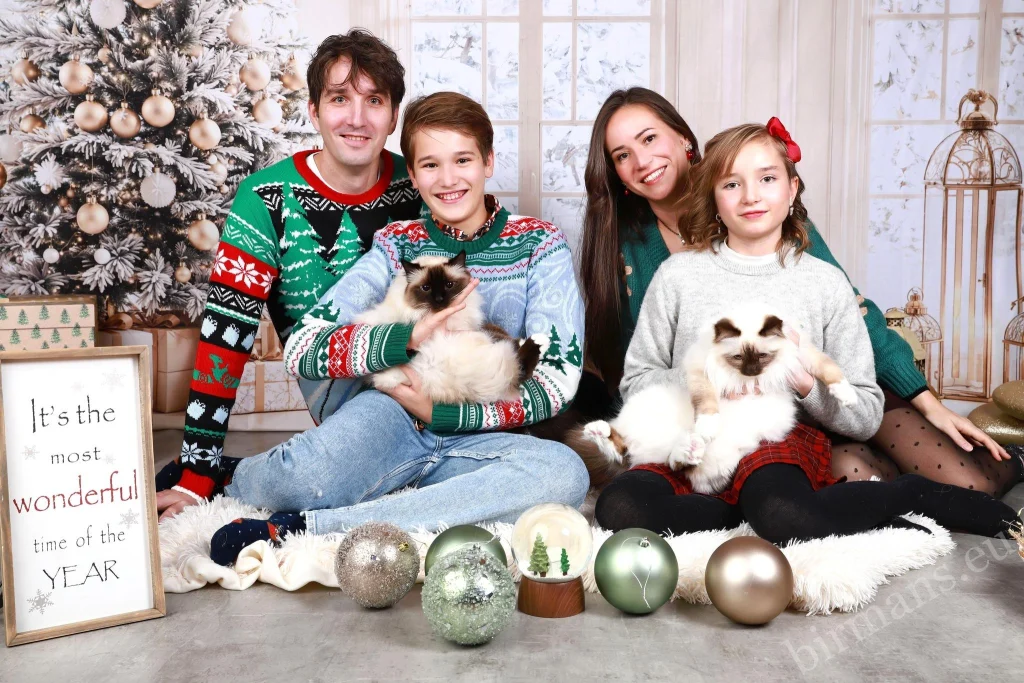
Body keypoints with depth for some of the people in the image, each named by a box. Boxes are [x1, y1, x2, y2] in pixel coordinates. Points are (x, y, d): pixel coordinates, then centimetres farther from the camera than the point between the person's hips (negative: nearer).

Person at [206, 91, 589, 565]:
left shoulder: (538, 246, 4)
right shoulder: (399, 245, 7)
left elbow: (559, 380, -5)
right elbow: (301, 350, -3)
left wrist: (441, 412, -11)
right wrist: (410, 338, -18)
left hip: (479, 440, 1)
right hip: (397, 421, 0)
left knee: (565, 473, -34)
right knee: (302, 476, -34)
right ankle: (225, 478, 5)